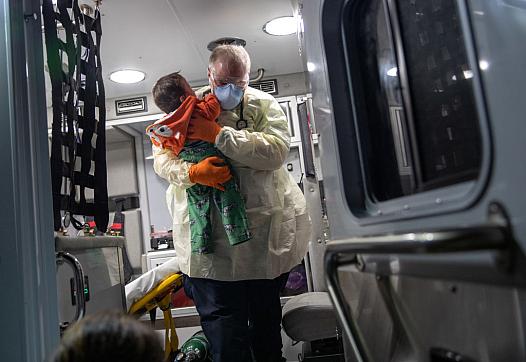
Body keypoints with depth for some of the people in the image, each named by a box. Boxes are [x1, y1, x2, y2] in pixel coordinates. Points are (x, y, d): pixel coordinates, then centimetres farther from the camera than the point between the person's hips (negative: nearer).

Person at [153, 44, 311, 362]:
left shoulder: (264, 104, 3)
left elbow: (277, 149, -16)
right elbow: (162, 157, -2)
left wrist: (219, 135, -21)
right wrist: (191, 171, -24)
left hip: (264, 232, 2)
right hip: (209, 235, -1)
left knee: (266, 314, 22)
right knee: (223, 323, -1)